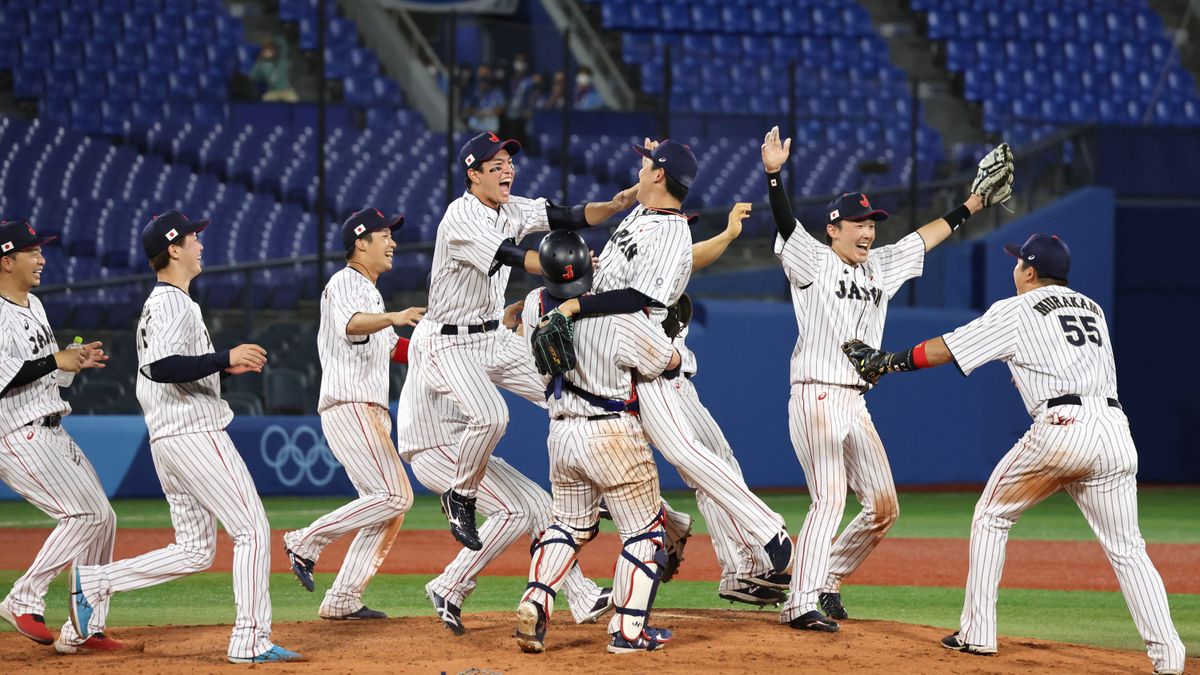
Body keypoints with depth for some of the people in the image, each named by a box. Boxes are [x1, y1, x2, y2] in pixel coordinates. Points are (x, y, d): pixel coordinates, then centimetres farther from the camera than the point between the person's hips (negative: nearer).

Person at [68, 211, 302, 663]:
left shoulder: (155, 305, 20)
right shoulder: (174, 304, -12)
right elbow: (162, 368, -26)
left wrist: (225, 366, 20)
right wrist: (226, 359, -23)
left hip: (166, 440, 10)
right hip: (195, 434, -10)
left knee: (194, 552, 12)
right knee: (252, 530, -8)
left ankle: (95, 581, 7)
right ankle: (251, 641, -10)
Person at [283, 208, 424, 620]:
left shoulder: (370, 294, 26)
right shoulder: (344, 284, -6)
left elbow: (394, 349, 29)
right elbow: (351, 324, -29)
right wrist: (391, 318, -48)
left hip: (372, 413, 10)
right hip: (349, 407, -10)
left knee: (389, 507, 6)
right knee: (395, 496, -19)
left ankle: (343, 601, 6)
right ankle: (307, 540, -12)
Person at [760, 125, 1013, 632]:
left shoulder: (880, 266, 16)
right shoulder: (812, 261, -3)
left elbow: (929, 236, 23)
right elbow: (785, 223, -19)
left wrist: (974, 203, 25)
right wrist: (773, 174, -35)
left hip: (856, 406, 8)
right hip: (816, 397, -8)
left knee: (884, 508, 6)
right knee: (829, 499, -17)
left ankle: (826, 584, 20)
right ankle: (801, 604, -16)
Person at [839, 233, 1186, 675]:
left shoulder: (1017, 311, 8)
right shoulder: (1091, 308, 23)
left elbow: (943, 350, 10)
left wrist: (885, 362, 23)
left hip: (1060, 426, -5)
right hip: (1115, 429, 5)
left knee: (991, 518, 15)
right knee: (1128, 548, 6)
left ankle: (978, 633, 12)